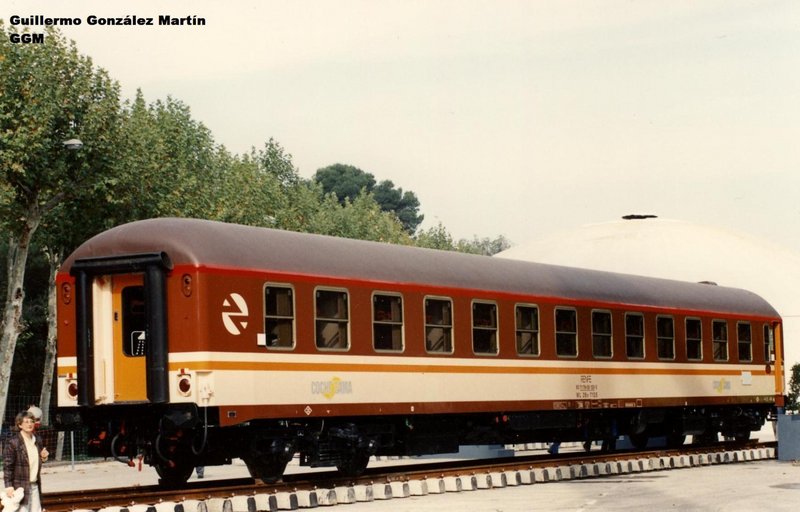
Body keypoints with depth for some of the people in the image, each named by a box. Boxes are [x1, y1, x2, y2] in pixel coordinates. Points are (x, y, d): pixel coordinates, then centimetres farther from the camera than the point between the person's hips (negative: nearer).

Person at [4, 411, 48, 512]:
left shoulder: (37, 440, 10)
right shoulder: (12, 442, -11)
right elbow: (7, 465, -12)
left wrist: (43, 457, 1)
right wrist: (9, 486, -17)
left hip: (35, 485, 7)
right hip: (20, 486, -7)